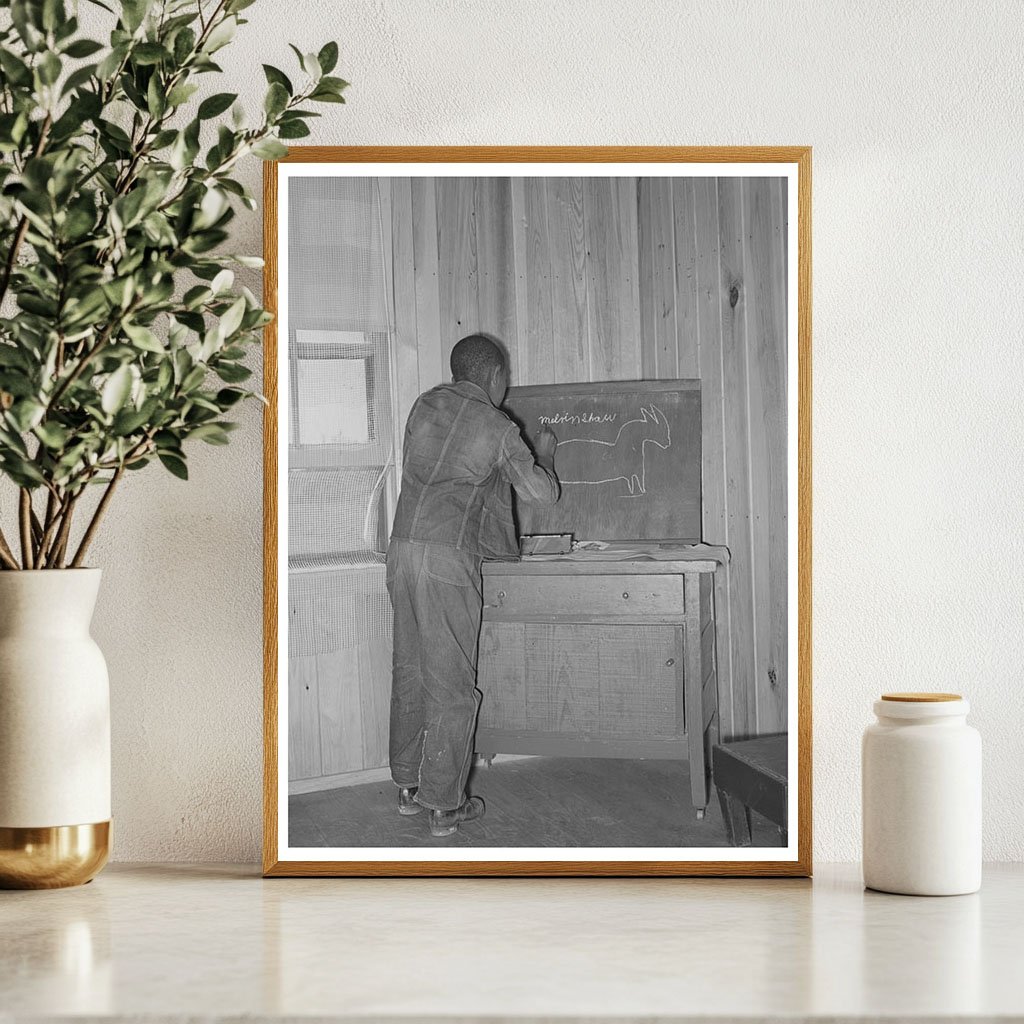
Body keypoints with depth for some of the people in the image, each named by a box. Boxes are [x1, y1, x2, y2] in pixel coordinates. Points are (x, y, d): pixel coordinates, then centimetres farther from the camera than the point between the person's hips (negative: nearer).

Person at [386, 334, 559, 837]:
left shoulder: (425, 405, 10)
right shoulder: (497, 427, -3)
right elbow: (542, 493, 4)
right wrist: (545, 454, 24)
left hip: (402, 548, 6)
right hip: (448, 556, -6)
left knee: (410, 671, 15)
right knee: (452, 683, 0)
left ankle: (407, 785, 23)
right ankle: (444, 805, 3)